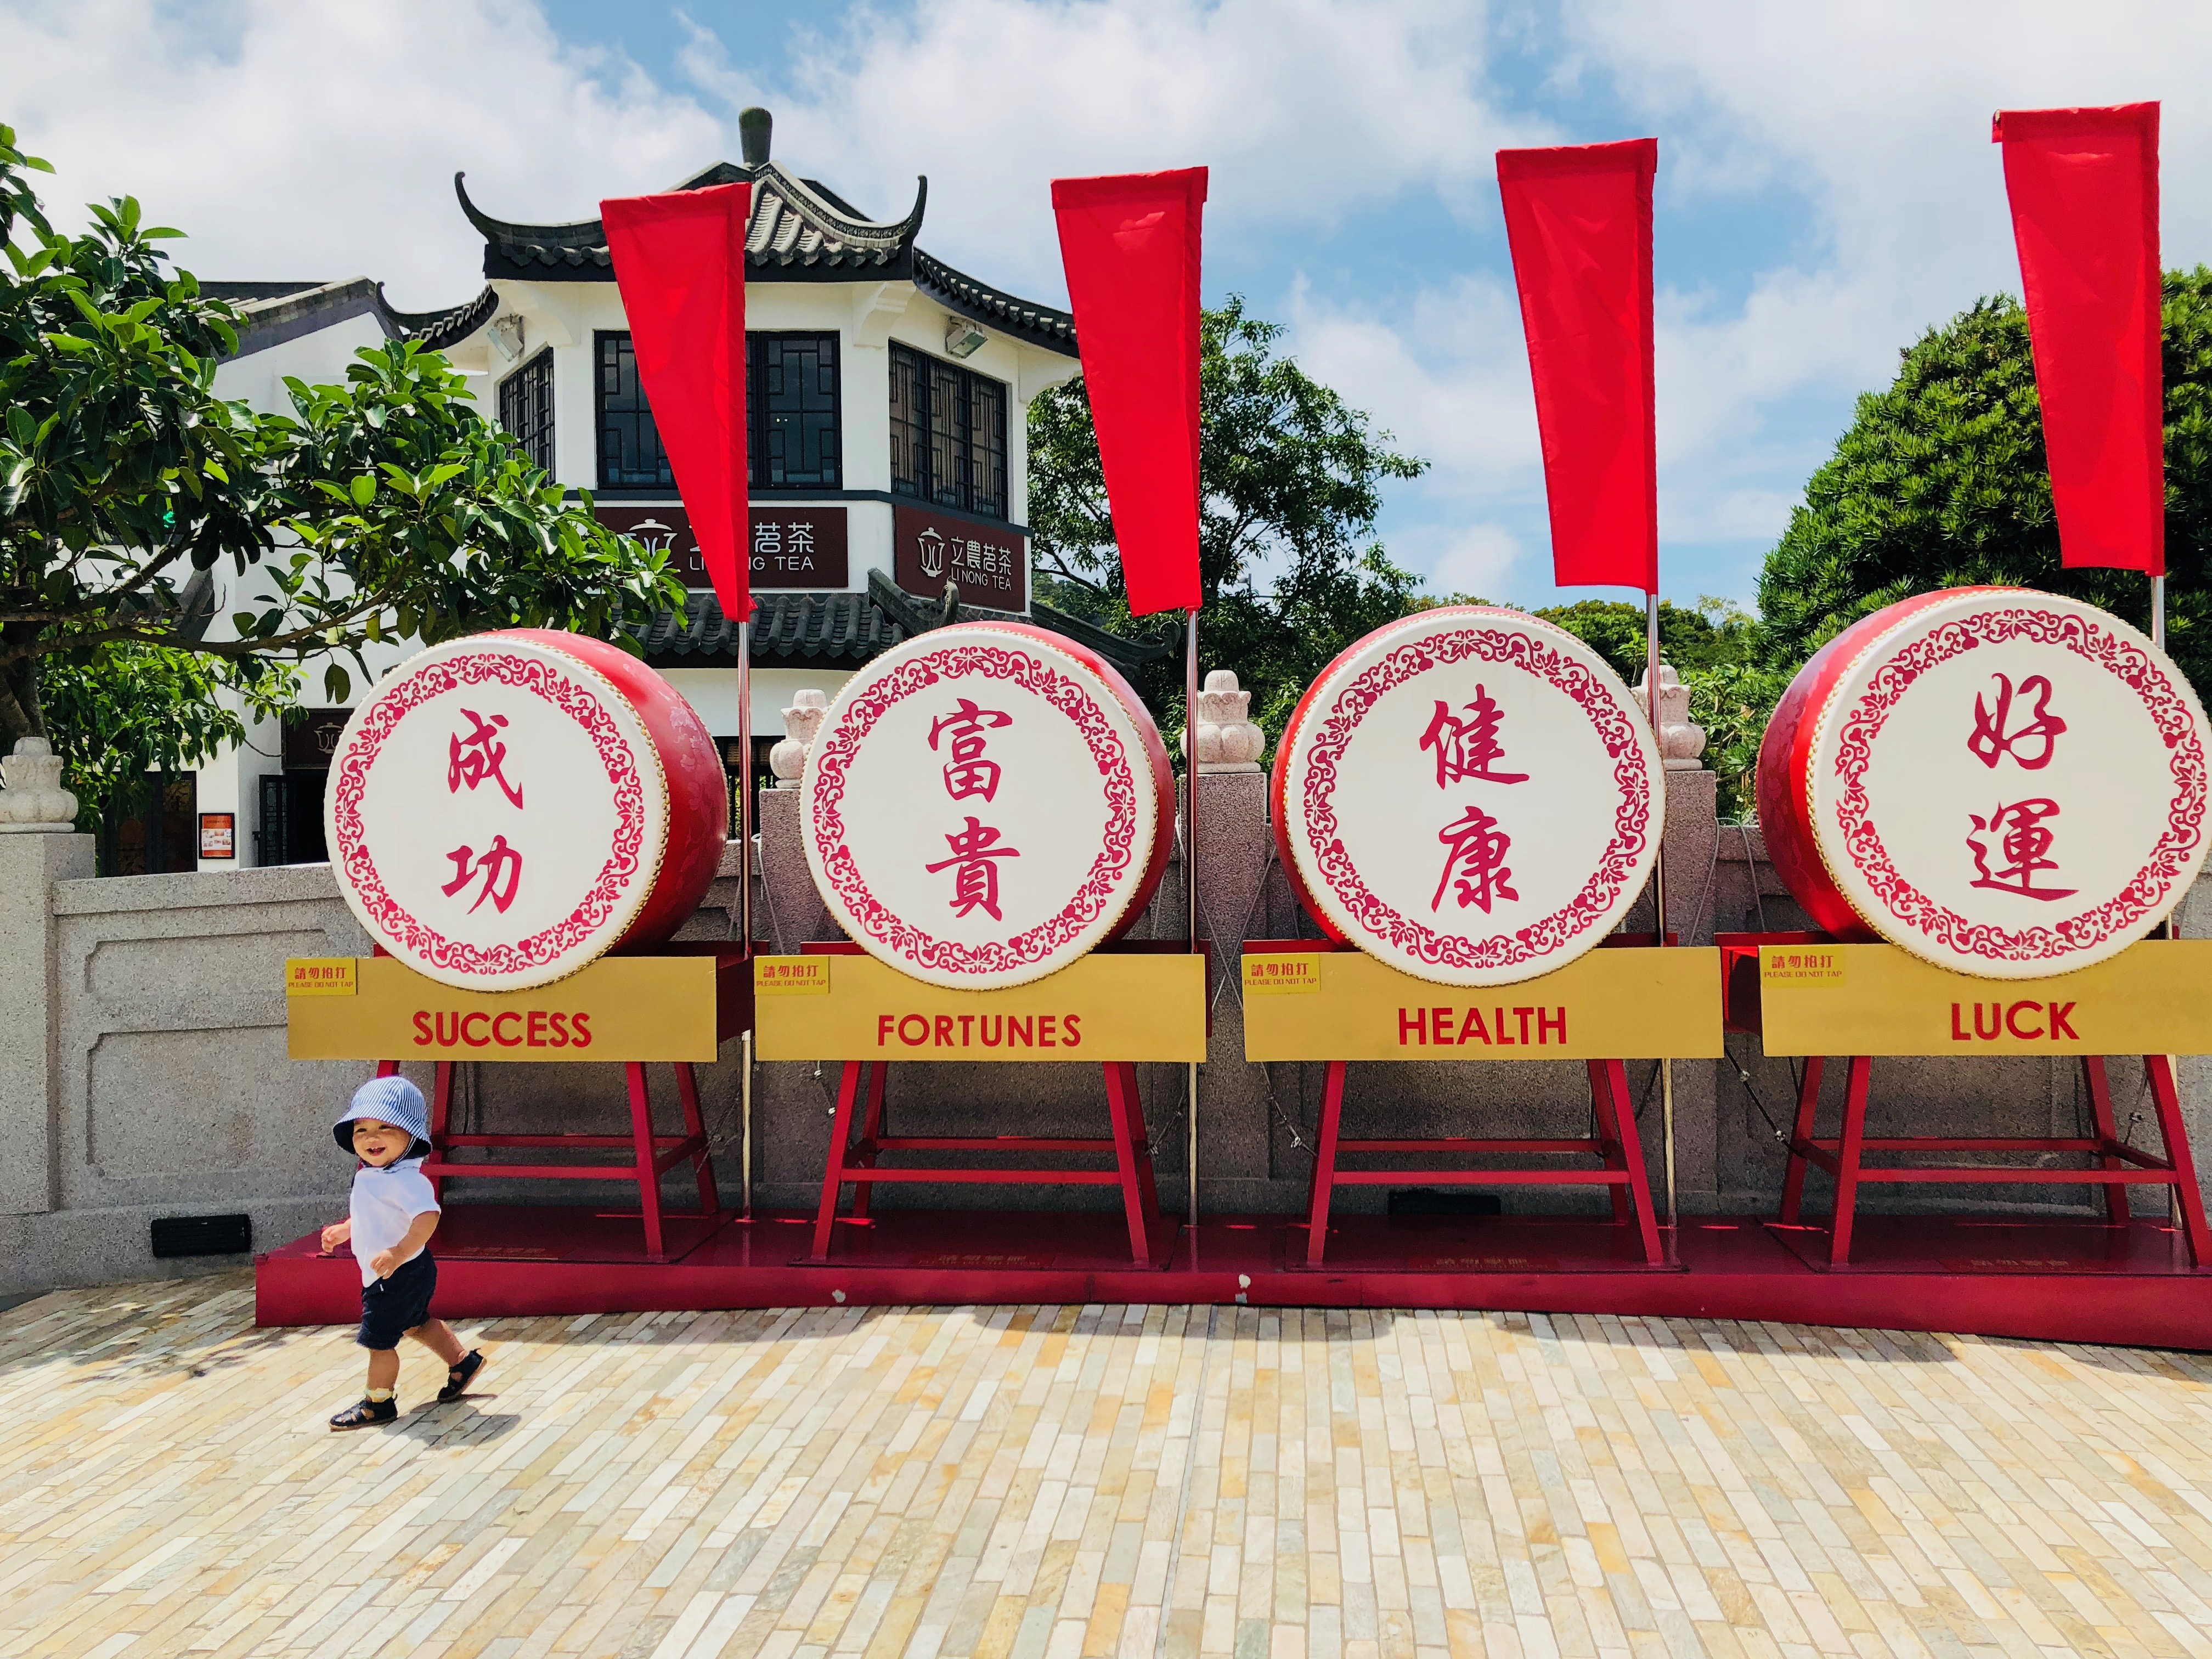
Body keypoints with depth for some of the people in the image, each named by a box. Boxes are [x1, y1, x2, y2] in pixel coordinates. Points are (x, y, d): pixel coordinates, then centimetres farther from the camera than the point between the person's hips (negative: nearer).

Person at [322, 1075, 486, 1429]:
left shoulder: (405, 1179, -29)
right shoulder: (370, 1174, 5)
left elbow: (427, 1216, -41)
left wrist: (399, 1254, -46)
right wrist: (342, 1230, 22)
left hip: (398, 1276, -10)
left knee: (378, 1340, 3)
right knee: (417, 1324, 26)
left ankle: (378, 1404, 20)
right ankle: (463, 1361, 41)